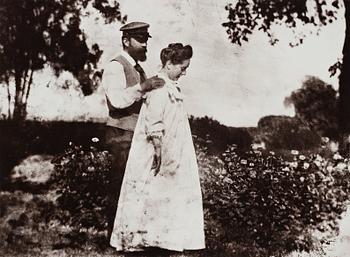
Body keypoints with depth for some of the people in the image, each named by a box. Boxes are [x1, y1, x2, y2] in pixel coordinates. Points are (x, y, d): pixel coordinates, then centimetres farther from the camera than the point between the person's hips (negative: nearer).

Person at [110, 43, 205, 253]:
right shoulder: (159, 88, -18)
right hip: (154, 154, -10)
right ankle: (134, 238, 11)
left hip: (174, 155, 10)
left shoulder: (173, 88, 11)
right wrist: (158, 151, -22)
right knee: (148, 194, 0)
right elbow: (153, 125, -22)